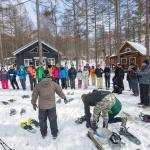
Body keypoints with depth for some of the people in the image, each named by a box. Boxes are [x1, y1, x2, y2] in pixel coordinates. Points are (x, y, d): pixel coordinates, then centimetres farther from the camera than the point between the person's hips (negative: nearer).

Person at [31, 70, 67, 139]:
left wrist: (34, 103, 14)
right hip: (52, 105, 0)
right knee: (53, 120, 16)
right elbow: (60, 91, 1)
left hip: (42, 106, 0)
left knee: (42, 120, 20)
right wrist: (64, 98, 17)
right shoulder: (53, 84, -10)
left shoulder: (38, 85, -10)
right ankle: (54, 133, 28)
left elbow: (34, 95, -1)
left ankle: (43, 133, 34)